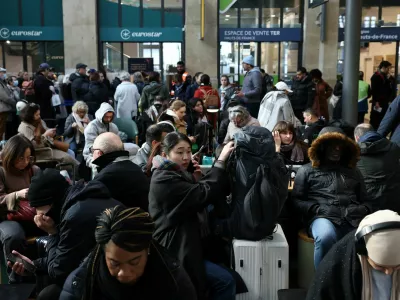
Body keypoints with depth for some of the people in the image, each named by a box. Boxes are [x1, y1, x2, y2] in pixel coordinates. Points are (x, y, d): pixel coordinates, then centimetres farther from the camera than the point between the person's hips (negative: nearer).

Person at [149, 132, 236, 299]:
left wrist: (196, 181, -2)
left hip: (182, 245, 10)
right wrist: (221, 160, -20)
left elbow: (195, 201, 14)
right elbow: (205, 194, -26)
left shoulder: (176, 175, 13)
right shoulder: (165, 180, -19)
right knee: (225, 281, -13)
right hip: (173, 251, -10)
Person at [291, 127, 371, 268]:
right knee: (326, 238, -40)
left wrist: (362, 210, 5)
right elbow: (296, 200, 12)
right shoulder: (307, 170, 20)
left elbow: (365, 201, 30)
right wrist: (317, 209, -6)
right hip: (323, 218, -2)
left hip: (353, 220, 3)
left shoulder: (353, 171, 31)